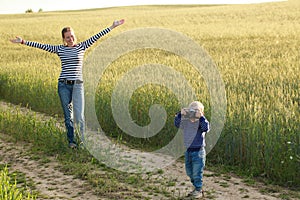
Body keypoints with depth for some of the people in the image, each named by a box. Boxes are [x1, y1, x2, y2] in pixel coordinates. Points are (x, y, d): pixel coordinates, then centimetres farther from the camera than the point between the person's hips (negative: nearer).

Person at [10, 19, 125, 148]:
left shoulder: (81, 47, 4)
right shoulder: (59, 49, 6)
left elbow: (96, 37, 0)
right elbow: (41, 46, 5)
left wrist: (112, 26, -3)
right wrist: (23, 42, 2)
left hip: (77, 85, -1)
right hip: (63, 85, 1)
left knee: (79, 116, -7)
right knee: (68, 116, 7)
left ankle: (85, 141, 7)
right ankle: (71, 141, 17)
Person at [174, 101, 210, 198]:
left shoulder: (201, 122, -13)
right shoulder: (186, 122, 3)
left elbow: (206, 128, -31)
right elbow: (176, 123, -3)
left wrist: (201, 117, -33)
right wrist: (180, 114, -15)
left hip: (198, 151, -6)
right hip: (188, 151, 6)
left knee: (197, 173, 0)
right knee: (189, 172, 17)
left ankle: (199, 191, 15)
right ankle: (196, 188, 34)